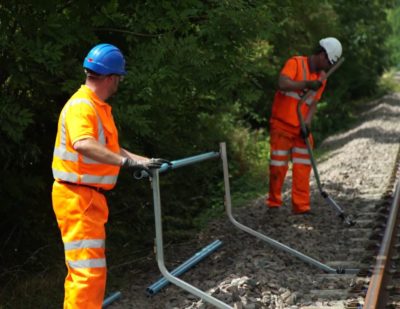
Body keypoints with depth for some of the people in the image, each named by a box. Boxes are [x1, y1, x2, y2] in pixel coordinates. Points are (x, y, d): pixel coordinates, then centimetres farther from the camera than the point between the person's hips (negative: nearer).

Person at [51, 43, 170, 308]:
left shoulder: (99, 107, 15)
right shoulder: (81, 106, -18)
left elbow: (109, 148, 26)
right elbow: (83, 145, -38)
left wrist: (144, 161, 24)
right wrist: (126, 162, -43)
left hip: (91, 197, 10)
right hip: (77, 197, -10)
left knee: (83, 268, 18)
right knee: (89, 270, -11)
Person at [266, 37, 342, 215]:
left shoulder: (322, 77, 9)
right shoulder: (295, 63, -9)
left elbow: (313, 103, 4)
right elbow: (282, 84, -26)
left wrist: (307, 123, -12)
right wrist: (307, 84, -32)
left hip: (301, 129, 6)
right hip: (282, 126, -6)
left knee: (303, 167, 2)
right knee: (278, 167, -1)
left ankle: (301, 206, 8)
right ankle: (273, 204, 13)